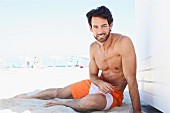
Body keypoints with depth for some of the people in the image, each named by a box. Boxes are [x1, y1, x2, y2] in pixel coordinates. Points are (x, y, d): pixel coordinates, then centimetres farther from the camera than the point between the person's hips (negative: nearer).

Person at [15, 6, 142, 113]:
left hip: (114, 93, -6)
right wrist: (100, 83, -21)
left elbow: (131, 79, -26)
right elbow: (93, 75, 4)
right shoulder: (93, 47, -5)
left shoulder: (123, 42, -26)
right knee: (58, 92, 8)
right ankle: (26, 97, 33)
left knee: (90, 101, -37)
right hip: (96, 84, 6)